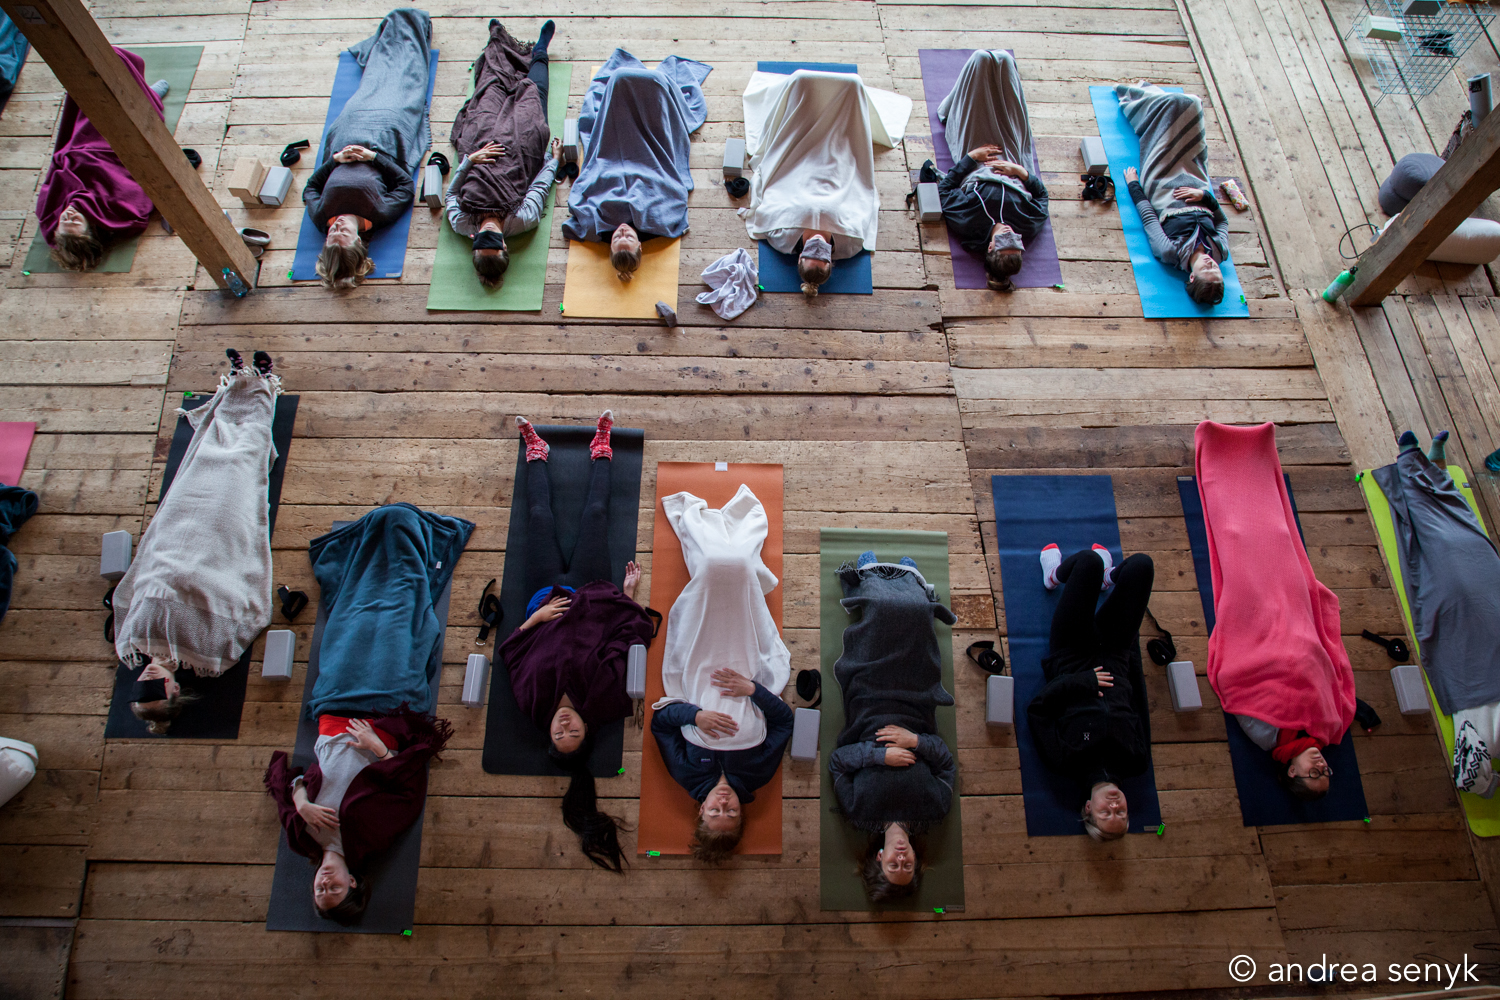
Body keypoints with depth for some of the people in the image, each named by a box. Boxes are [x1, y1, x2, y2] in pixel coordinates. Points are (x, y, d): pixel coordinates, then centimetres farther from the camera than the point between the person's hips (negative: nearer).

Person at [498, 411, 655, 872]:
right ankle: (600, 450, 35)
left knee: (540, 516, 10)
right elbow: (633, 634, -22)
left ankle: (536, 453, 40)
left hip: (548, 597, 1)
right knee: (595, 511, 5)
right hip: (593, 592, 0)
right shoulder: (608, 701, -32)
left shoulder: (533, 702, -29)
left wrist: (534, 618, -26)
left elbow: (512, 647, -14)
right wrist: (630, 593, -17)